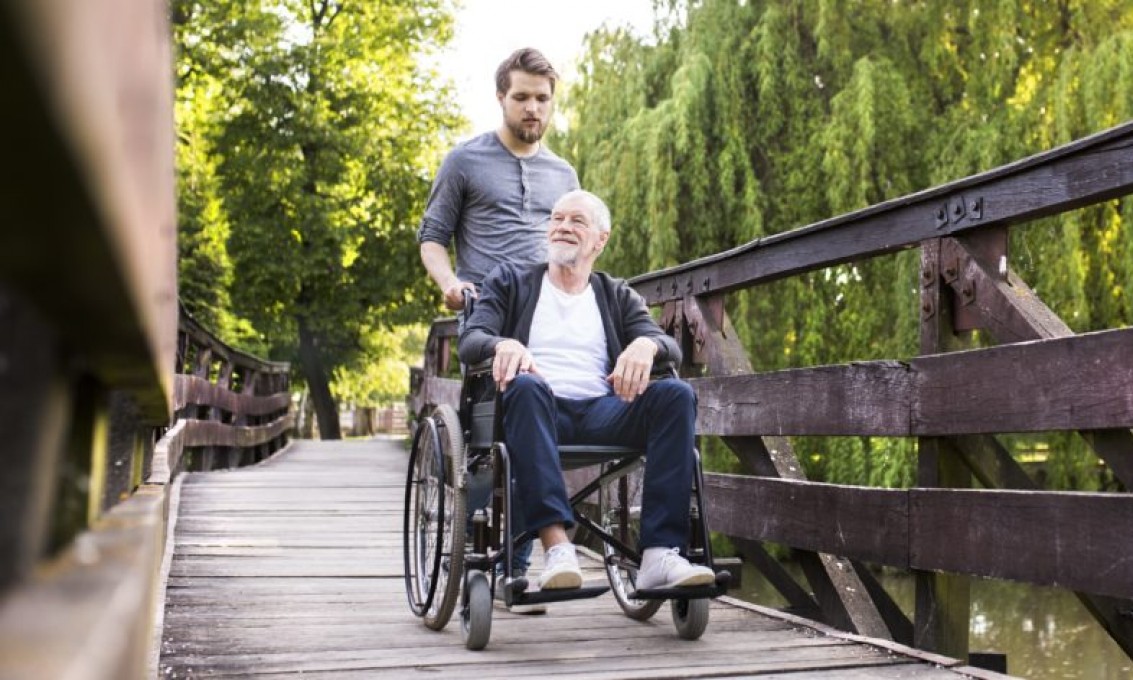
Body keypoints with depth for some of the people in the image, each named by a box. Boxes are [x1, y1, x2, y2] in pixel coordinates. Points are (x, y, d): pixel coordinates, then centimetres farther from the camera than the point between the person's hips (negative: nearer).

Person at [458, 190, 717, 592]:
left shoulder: (619, 296, 24)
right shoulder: (510, 281, 20)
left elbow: (672, 348, 10)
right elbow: (469, 341, 4)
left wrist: (646, 344, -16)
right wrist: (504, 345, -21)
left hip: (602, 412, 2)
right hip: (537, 408, -2)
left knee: (676, 394, -24)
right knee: (526, 385, -36)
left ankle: (660, 553, -32)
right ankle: (556, 544, -43)